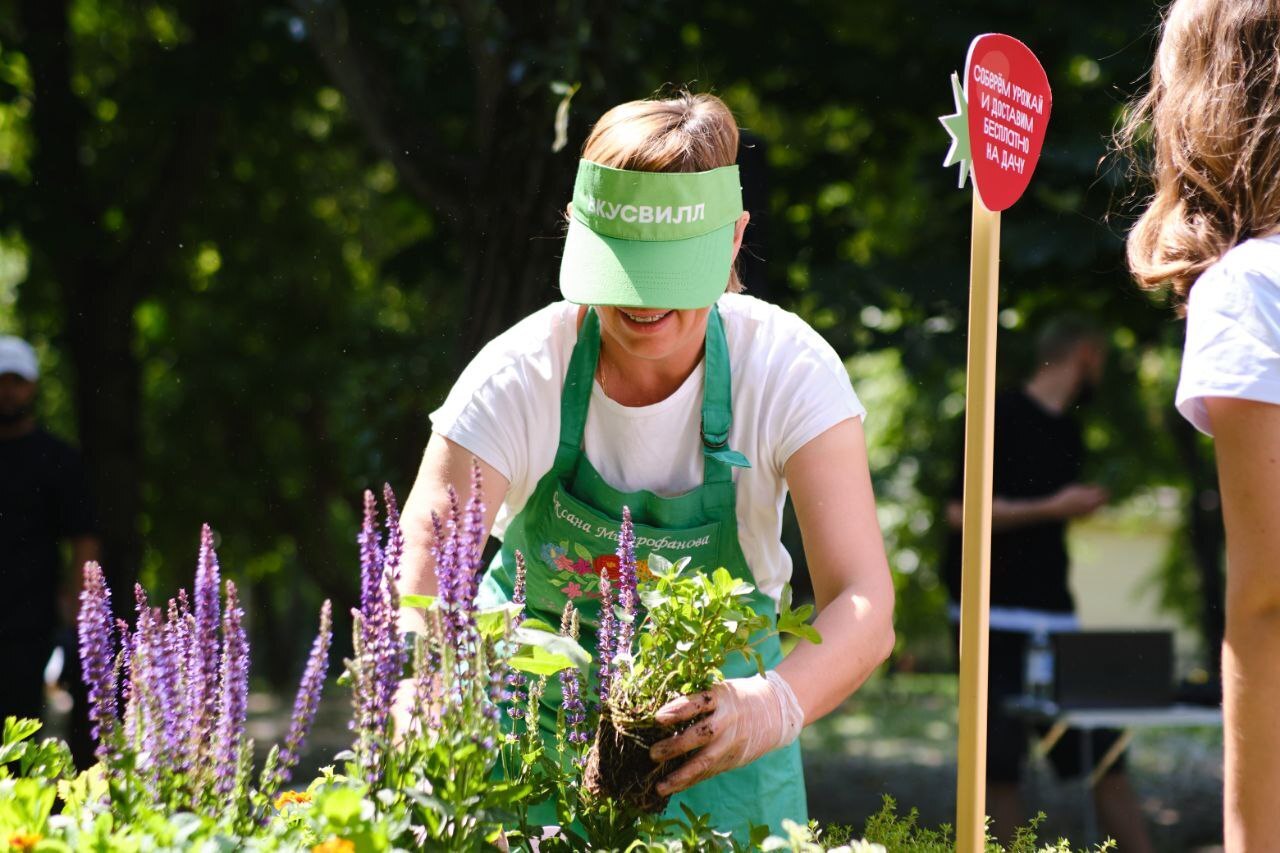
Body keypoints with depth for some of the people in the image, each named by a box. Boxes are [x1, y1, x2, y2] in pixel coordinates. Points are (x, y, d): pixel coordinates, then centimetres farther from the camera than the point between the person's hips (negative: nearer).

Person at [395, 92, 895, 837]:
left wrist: (776, 707, -53)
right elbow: (419, 586, -30)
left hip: (708, 705, 0)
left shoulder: (790, 372, -23)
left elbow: (864, 607, -31)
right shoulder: (517, 378, -23)